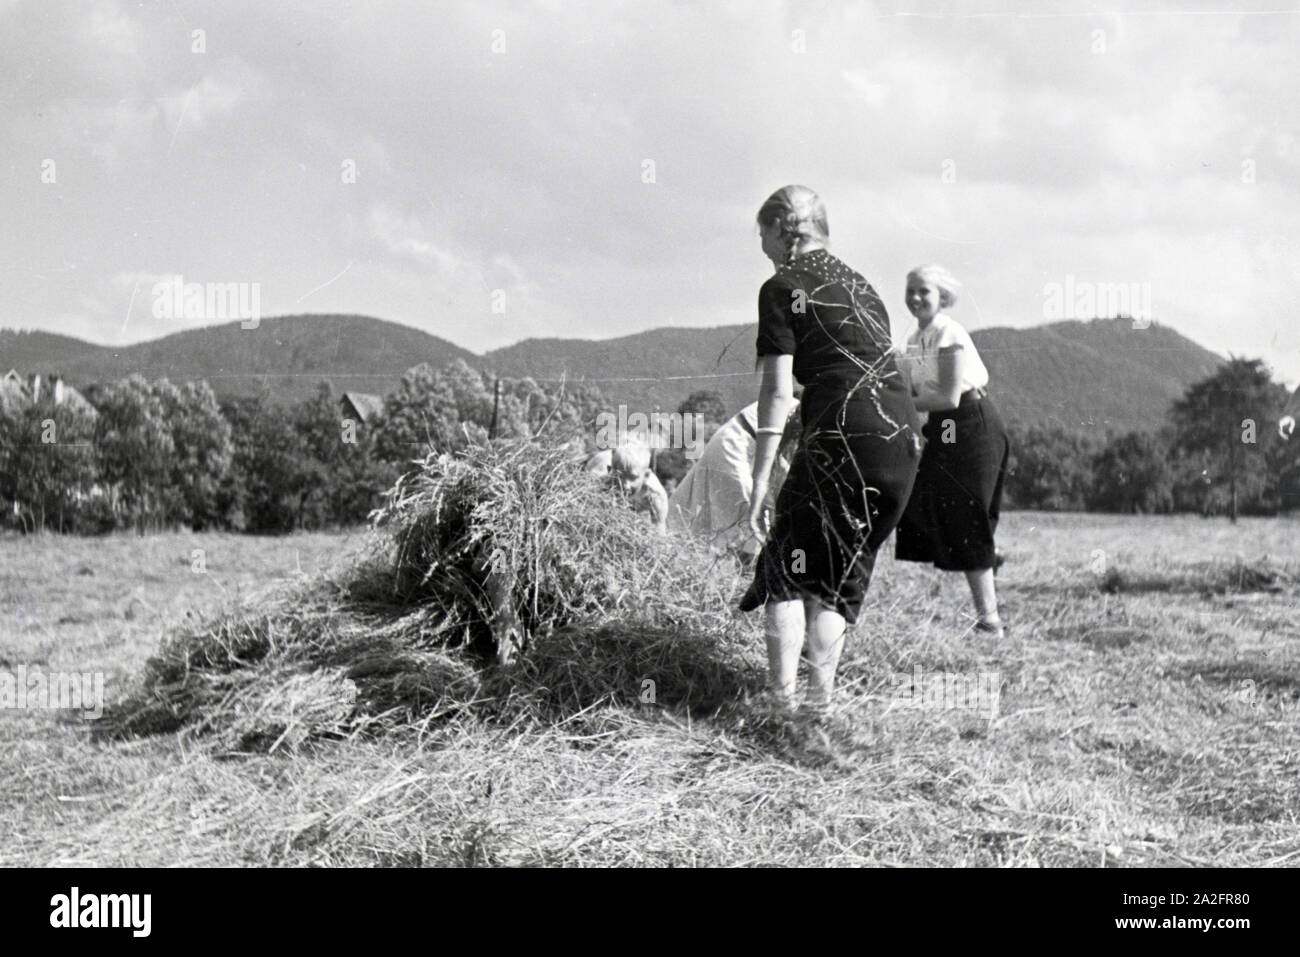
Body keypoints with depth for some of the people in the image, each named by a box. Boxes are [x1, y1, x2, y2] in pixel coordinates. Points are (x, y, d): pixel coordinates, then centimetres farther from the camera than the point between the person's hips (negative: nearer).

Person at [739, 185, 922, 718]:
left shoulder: (782, 289, 2)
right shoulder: (858, 284, 23)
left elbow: (778, 393, -5)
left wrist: (759, 483, -5)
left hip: (843, 435, -6)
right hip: (902, 436, 7)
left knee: (787, 564, 5)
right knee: (843, 572, 14)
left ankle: (782, 703, -4)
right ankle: (820, 702, 11)